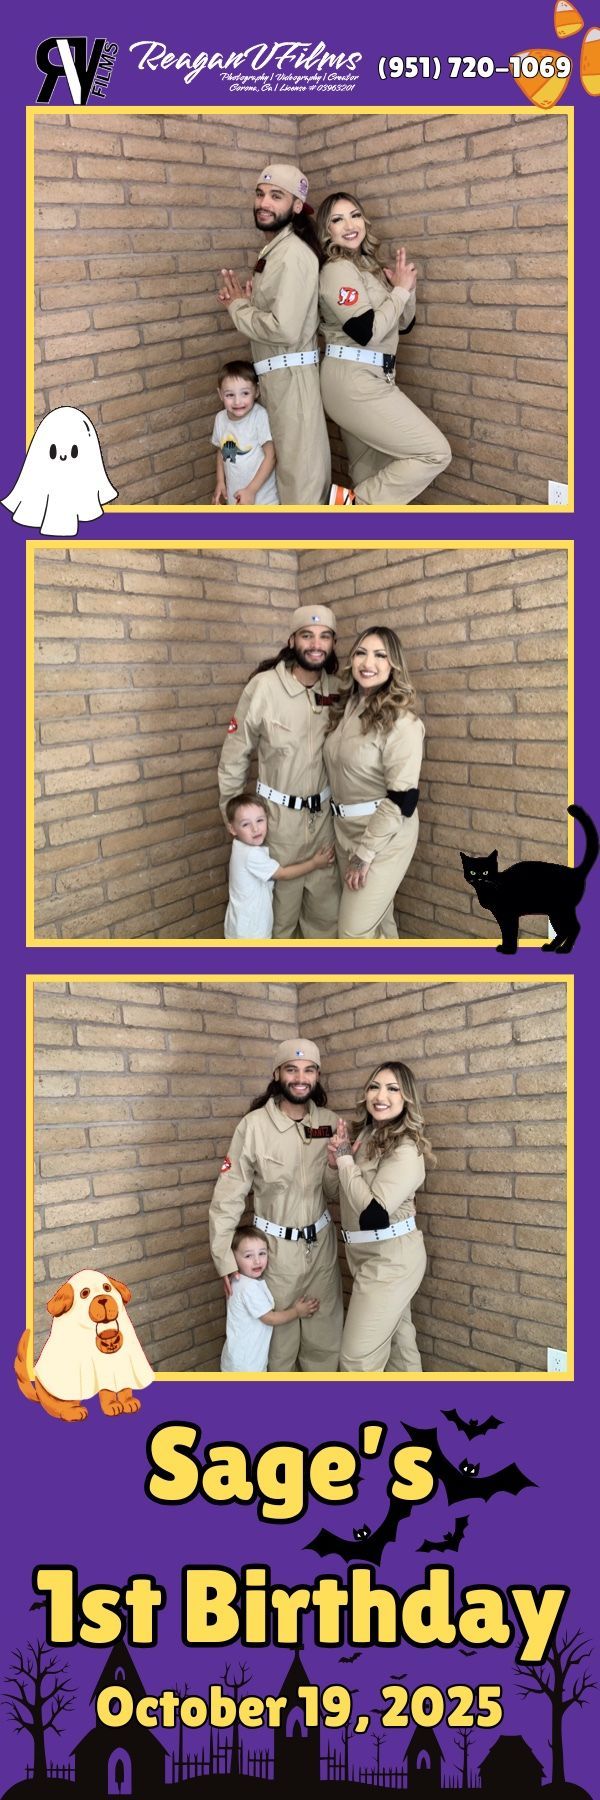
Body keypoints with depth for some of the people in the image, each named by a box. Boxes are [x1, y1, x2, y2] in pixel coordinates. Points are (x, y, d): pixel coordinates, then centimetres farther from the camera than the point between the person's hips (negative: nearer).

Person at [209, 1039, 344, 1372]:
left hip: (321, 1243, 4)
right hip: (276, 1246, -4)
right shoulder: (254, 1125, -14)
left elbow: (333, 1190, 4)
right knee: (278, 1338, 8)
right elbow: (228, 1196, -12)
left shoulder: (329, 1123, -2)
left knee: (325, 1338, 12)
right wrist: (226, 1260, -13)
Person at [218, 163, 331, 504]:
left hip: (290, 374, -10)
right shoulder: (276, 249, 15)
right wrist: (246, 299, 3)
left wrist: (238, 308, -11)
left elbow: (285, 329, -26)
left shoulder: (293, 253, -17)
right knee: (302, 466, 15)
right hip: (279, 374, 10)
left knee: (299, 468, -5)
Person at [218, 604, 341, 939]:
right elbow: (235, 757, -7)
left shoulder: (336, 690, -2)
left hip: (322, 814, 4)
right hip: (278, 816, -4)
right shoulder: (264, 686, -15)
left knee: (326, 910, 12)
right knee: (278, 909, 7)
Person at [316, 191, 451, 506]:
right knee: (435, 452, -10)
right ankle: (353, 503, -8)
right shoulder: (338, 269, -13)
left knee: (372, 473, 13)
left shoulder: (368, 265, 15)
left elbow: (403, 323, 19)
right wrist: (400, 289, -10)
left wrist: (406, 287, 0)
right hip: (353, 381, -9)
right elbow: (366, 331, -22)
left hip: (368, 380, 9)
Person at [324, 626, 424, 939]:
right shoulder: (346, 708, 5)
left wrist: (364, 853, -19)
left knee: (354, 933, -9)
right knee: (377, 922, 17)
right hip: (346, 830, 8)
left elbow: (402, 798, -21)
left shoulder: (400, 721, -18)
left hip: (384, 836, -8)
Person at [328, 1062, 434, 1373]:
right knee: (398, 1340, 18)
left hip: (390, 1259, -9)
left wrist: (346, 1159, -18)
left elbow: (373, 1212, -29)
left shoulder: (405, 1151, -22)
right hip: (366, 1255, 9)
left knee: (357, 1359, -6)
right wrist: (338, 1159, -3)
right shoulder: (363, 1135, 5)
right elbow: (346, 1193, 19)